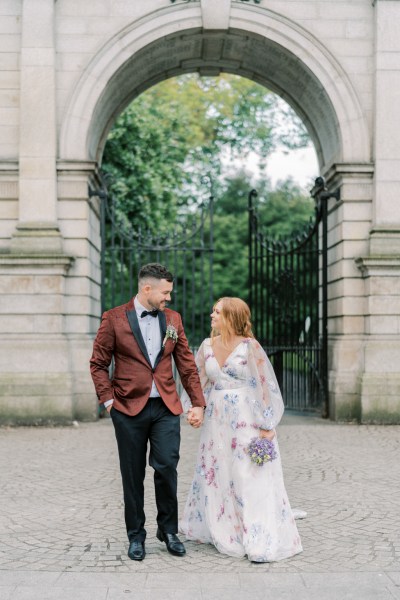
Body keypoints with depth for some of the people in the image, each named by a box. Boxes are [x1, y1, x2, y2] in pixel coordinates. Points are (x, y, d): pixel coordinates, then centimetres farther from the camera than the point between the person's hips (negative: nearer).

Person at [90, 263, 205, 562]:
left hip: (166, 408, 2)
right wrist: (108, 399, -6)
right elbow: (98, 363, 2)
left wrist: (198, 402, 6)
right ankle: (136, 536, 21)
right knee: (133, 475, 7)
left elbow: (187, 364, 9)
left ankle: (169, 530, 15)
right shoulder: (114, 319, -3)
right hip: (129, 408, -2)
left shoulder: (172, 318, 7)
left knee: (167, 467, -5)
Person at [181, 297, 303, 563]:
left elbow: (266, 384, -11)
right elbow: (198, 381, 15)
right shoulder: (208, 346, 5)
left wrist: (267, 424, -12)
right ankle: (216, 530, 33)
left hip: (247, 421, -6)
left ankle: (262, 543, 2)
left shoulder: (250, 346, -12)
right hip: (217, 420, 6)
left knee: (252, 480, -5)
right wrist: (192, 408, 1)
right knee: (213, 475, 15)